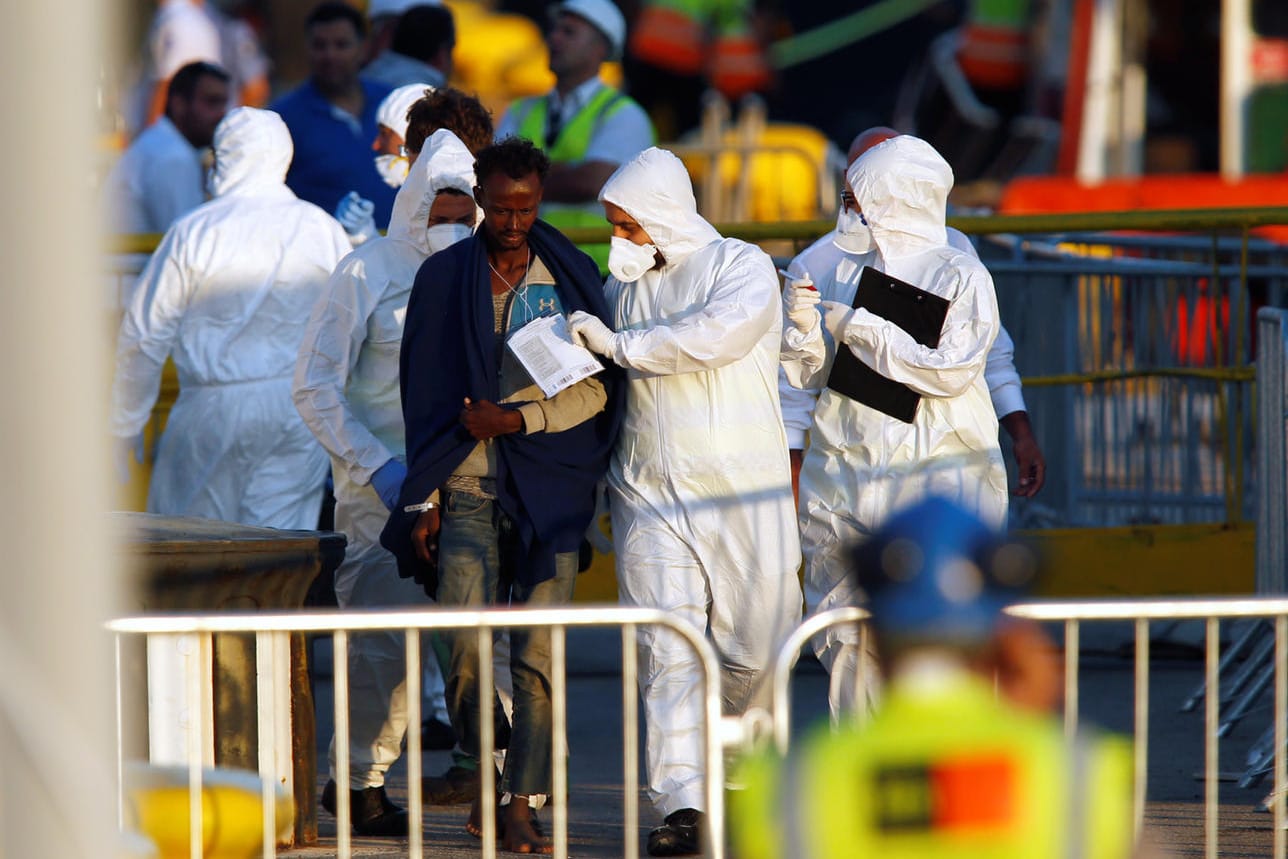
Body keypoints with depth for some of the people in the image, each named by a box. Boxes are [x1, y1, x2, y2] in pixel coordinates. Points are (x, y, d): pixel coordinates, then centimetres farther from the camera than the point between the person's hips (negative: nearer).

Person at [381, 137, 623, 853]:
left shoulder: (571, 277, 7)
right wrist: (421, 498, 5)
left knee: (539, 657, -5)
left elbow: (596, 390, 4)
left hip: (549, 490, 0)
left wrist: (515, 417, -9)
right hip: (467, 490, 0)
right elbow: (423, 397, 10)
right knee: (468, 648, -11)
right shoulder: (444, 277, 9)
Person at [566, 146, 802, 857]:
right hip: (648, 496, 3)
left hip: (740, 491, -3)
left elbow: (719, 335, -23)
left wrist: (619, 344, -16)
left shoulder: (741, 267, -3)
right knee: (665, 649, -9)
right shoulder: (623, 283, 14)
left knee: (753, 647, 1)